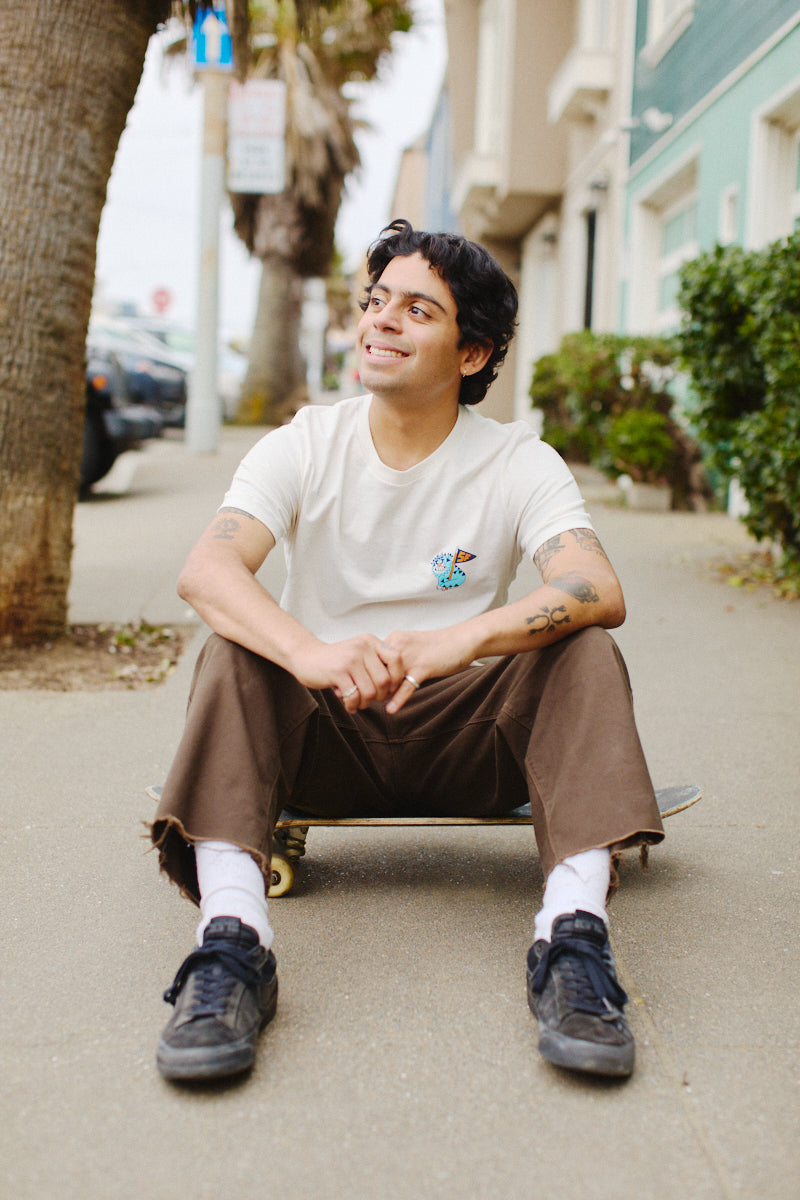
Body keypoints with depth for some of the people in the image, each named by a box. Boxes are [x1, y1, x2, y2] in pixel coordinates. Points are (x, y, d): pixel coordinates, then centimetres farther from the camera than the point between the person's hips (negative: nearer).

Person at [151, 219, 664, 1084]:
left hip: (465, 737, 0)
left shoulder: (521, 462, -3)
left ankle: (573, 936, -37)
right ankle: (231, 941, -39)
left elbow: (599, 592, -22)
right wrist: (307, 650, -42)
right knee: (231, 654, -26)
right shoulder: (304, 447, -2)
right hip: (324, 734, 1)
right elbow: (204, 570, -20)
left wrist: (460, 639, -41)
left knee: (587, 653, -24)